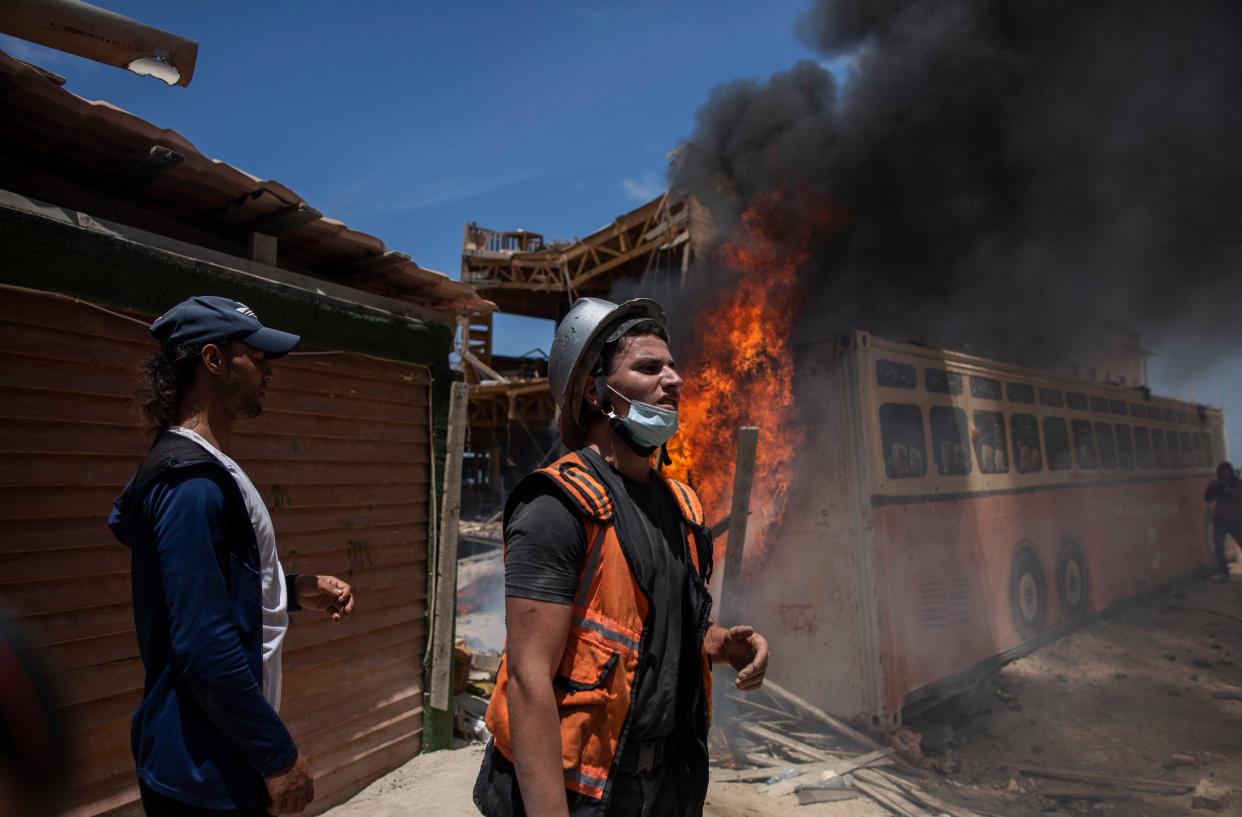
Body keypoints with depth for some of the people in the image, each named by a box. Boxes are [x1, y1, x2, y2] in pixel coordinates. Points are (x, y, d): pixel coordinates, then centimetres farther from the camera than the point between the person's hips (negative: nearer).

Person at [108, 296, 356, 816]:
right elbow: (205, 645, -28)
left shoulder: (203, 468, 9)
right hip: (203, 772, -10)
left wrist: (295, 591, 5)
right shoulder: (192, 479, -23)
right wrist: (278, 755, -20)